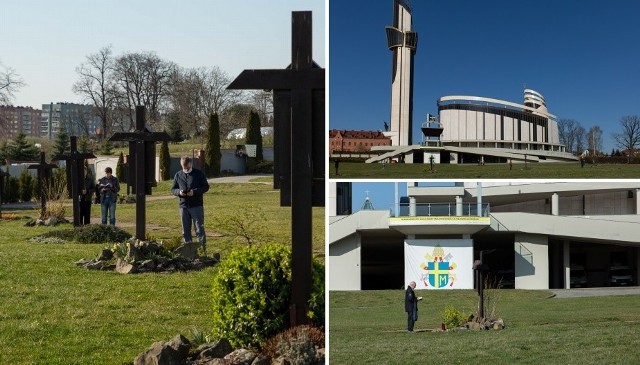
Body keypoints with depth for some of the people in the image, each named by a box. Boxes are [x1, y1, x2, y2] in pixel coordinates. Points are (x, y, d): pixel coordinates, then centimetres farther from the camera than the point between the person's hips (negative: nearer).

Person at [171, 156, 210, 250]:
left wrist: (195, 192, -15)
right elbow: (173, 189, 13)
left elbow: (206, 187, 0)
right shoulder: (178, 175, 9)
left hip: (197, 205, -3)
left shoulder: (198, 174, 0)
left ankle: (203, 249, 1)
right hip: (183, 206, 3)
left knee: (200, 229, -3)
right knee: (185, 231, 8)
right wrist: (179, 192, -10)